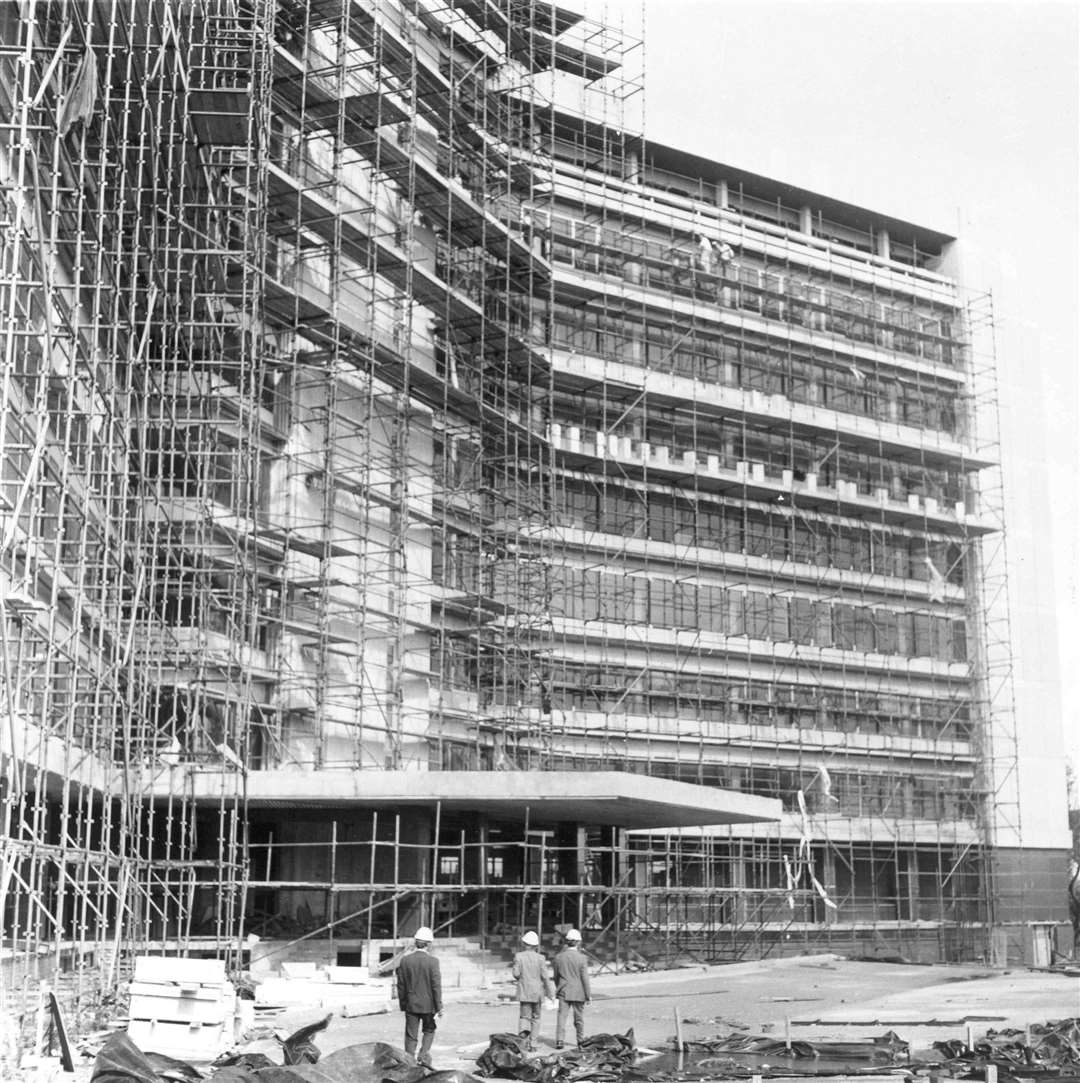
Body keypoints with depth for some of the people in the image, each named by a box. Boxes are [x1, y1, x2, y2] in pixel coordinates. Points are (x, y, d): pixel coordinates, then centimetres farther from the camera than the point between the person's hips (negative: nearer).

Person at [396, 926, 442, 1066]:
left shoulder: (405, 961, -3)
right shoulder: (432, 961, -13)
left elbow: (401, 985, 3)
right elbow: (436, 986, -12)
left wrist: (403, 1004, 14)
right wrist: (439, 1007, -5)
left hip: (411, 1004, 2)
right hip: (428, 1004, -2)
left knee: (411, 1035, 8)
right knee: (429, 1030, 18)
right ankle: (424, 1056, 1)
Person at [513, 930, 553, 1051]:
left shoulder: (519, 956, -5)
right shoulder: (540, 958, -5)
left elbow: (516, 974, -9)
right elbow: (545, 976, -6)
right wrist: (550, 992, 2)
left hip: (524, 991, 0)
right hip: (537, 992, 0)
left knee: (524, 1016, 5)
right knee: (535, 1017, 11)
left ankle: (523, 1032, -27)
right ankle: (532, 1044, 10)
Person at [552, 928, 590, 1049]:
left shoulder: (559, 957, -2)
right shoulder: (581, 958, -11)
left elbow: (556, 976, 9)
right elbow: (585, 978, -9)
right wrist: (588, 995, -1)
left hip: (564, 992, 1)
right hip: (578, 993, -1)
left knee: (561, 1016, 1)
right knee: (579, 1017, 12)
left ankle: (559, 1040, -8)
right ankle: (581, 1040, 22)